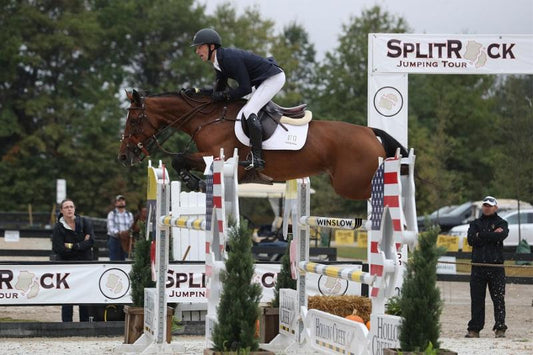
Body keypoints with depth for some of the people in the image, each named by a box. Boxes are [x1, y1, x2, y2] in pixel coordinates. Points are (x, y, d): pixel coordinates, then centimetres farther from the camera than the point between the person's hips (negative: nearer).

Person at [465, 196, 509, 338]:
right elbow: (471, 239, -3)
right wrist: (491, 235, -8)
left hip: (496, 264, -2)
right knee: (476, 300, 2)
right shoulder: (475, 223, 16)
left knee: (499, 299, -5)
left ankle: (500, 328, -2)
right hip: (478, 266, 2)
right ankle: (474, 329, 5)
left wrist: (481, 236, -9)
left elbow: (501, 236, -14)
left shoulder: (501, 223, 9)